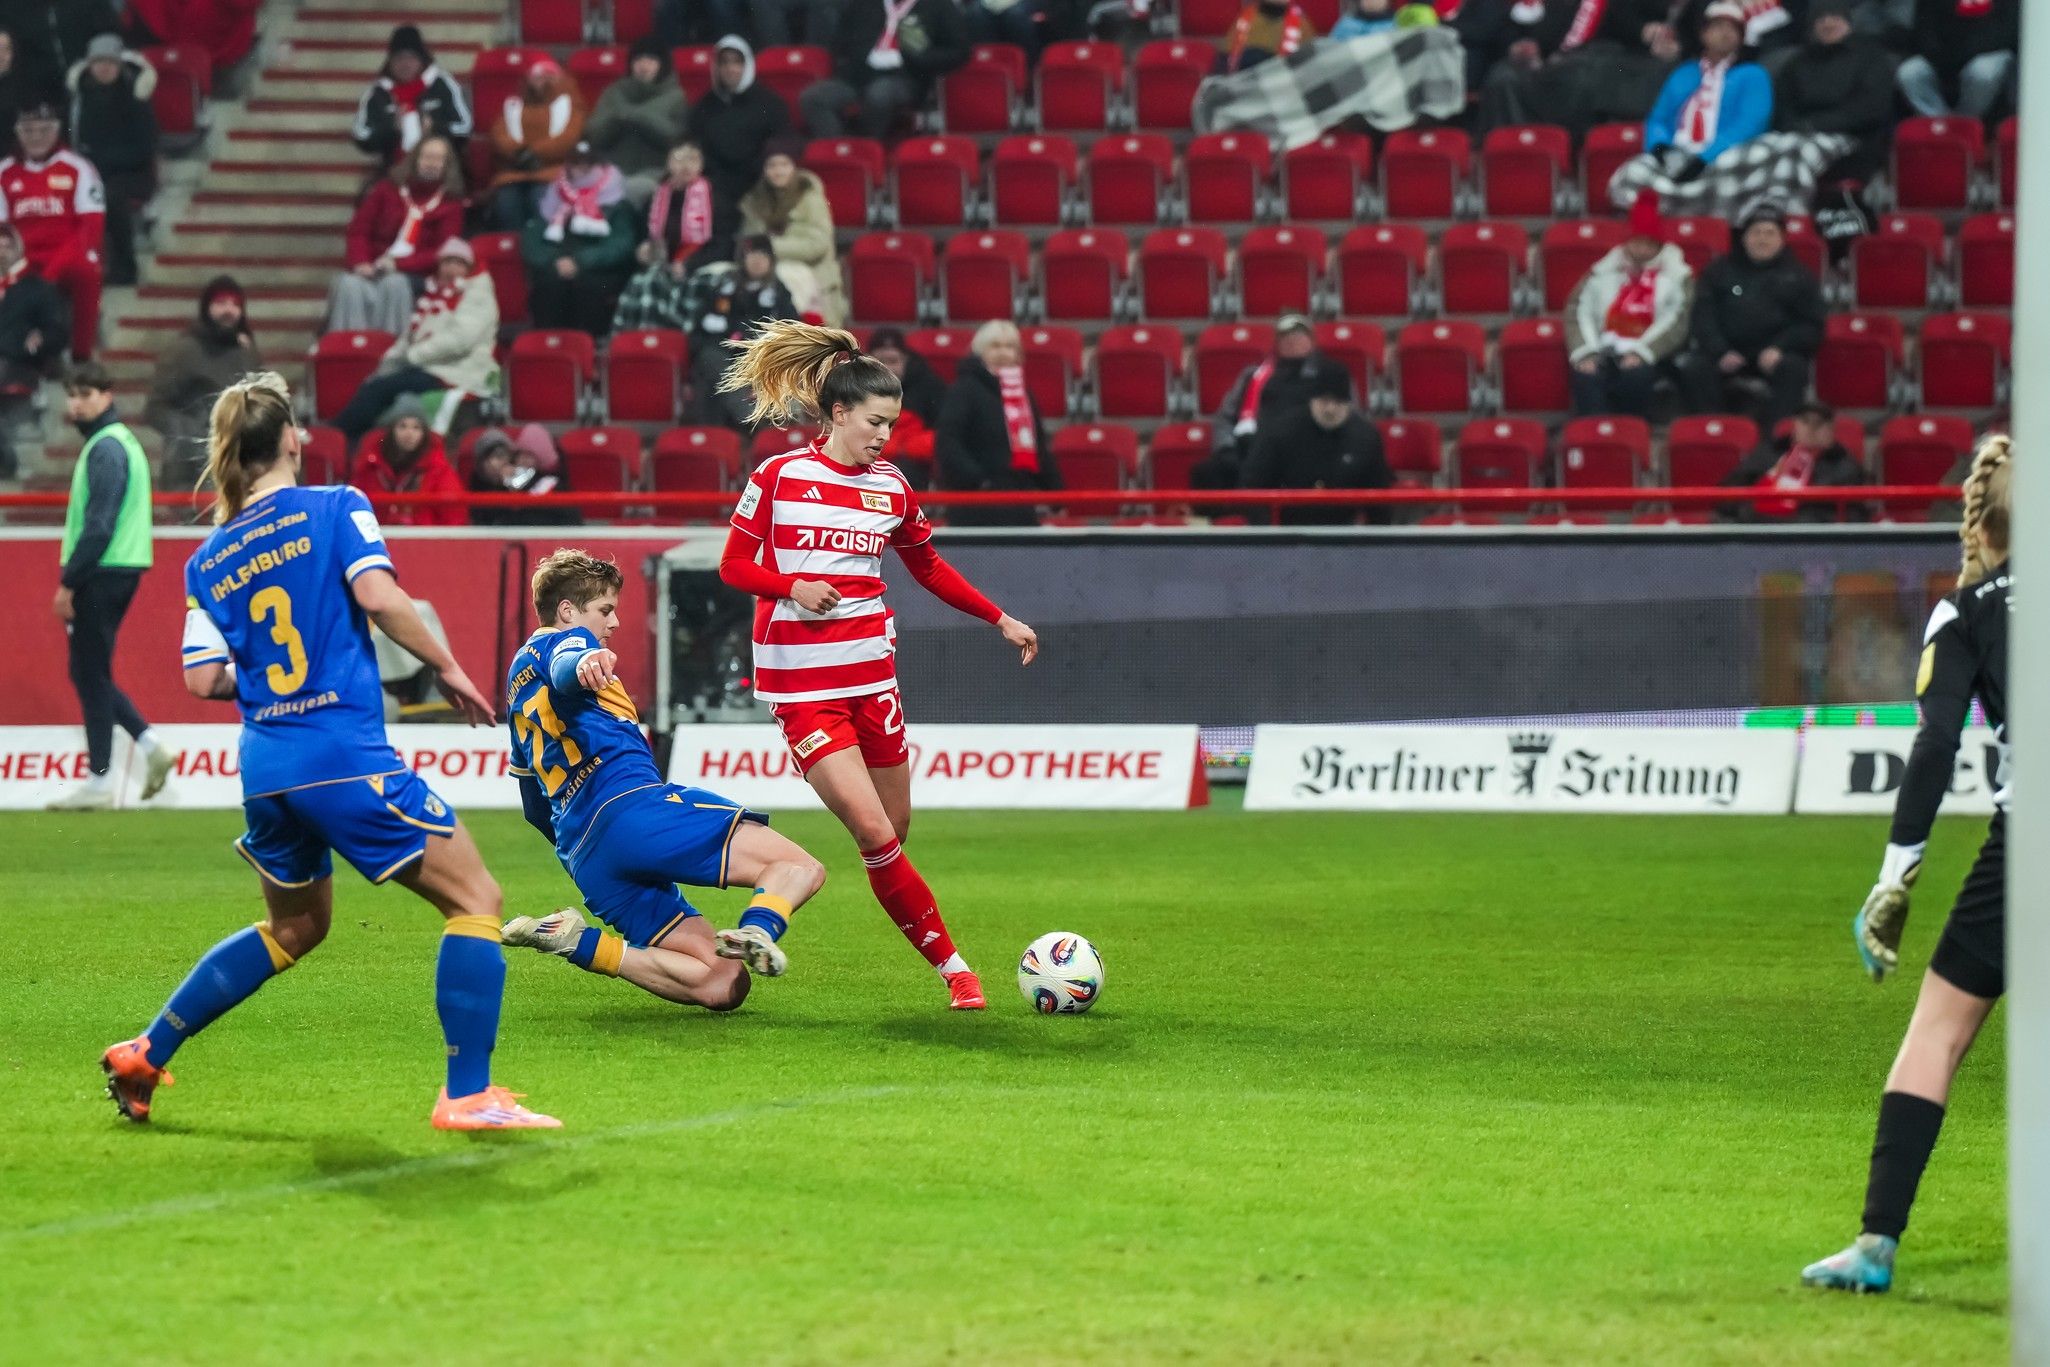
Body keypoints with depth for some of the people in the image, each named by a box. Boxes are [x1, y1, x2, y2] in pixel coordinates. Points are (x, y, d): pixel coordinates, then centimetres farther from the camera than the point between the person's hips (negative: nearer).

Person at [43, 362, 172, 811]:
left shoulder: (106, 448, -14)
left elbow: (99, 524, -20)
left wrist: (68, 582, -18)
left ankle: (99, 782, -1)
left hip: (102, 572, -10)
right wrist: (75, 577, 17)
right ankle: (149, 744, 8)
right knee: (90, 674, 15)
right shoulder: (118, 442, 17)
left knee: (91, 677, -4)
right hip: (117, 572, 10)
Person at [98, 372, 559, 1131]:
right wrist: (448, 668, -5)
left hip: (267, 769, 7)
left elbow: (203, 679, 6)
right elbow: (378, 594, -16)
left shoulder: (207, 562, 11)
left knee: (294, 928, 27)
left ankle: (144, 1054, 27)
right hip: (346, 758, -7)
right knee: (474, 898, 0)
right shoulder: (334, 509, -1)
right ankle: (468, 1095, -8)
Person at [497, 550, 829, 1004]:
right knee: (798, 868, -13)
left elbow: (535, 808, 40)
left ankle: (579, 943, -13)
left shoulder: (519, 678, 34)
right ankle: (757, 930, -46)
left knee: (723, 985, 1)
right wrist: (582, 664, -43)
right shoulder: (564, 640, 9)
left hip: (581, 855, 8)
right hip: (629, 804, -8)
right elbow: (563, 669, -20)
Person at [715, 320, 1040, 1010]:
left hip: (873, 671, 4)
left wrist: (1001, 619, 19)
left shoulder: (891, 487, 7)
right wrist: (791, 586, -17)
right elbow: (733, 565, 1)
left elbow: (928, 566, 22)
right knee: (875, 832, -13)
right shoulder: (778, 477, -4)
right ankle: (951, 964, -5)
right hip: (800, 683, -4)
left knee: (895, 830, 5)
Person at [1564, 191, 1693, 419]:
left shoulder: (1676, 276, 9)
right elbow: (1579, 310, 5)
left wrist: (1641, 353, -17)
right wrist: (1586, 353, -11)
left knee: (1636, 375, -37)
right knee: (1587, 377, -32)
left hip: (1647, 352, -2)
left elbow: (1676, 322, -3)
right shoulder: (1603, 271, 15)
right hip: (1606, 349, 2)